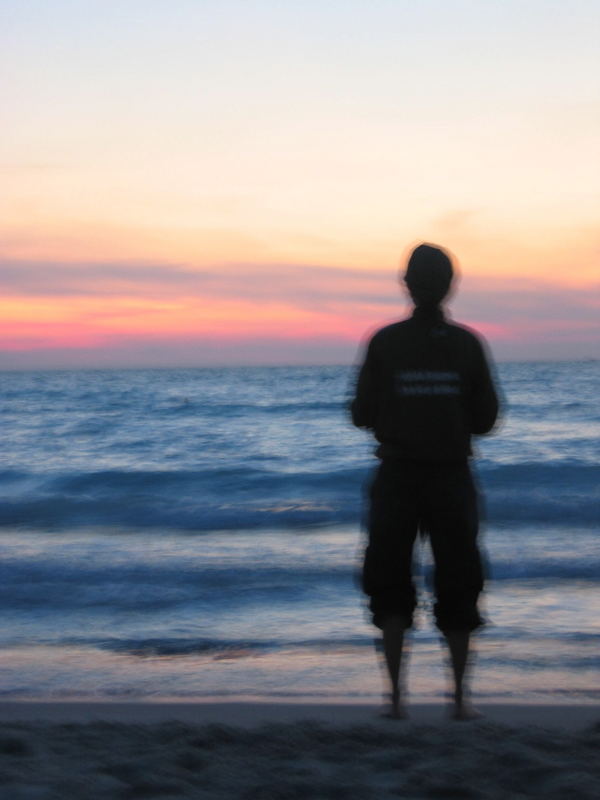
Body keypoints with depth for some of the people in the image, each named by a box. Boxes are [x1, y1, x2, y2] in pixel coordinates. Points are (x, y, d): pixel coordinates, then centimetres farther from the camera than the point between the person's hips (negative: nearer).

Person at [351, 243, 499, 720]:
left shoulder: (385, 342, -6)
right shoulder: (467, 345, -3)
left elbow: (363, 415, -4)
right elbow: (486, 419, -1)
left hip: (398, 479, -1)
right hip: (452, 479, 1)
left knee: (391, 586, 11)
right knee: (457, 587, 13)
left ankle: (397, 694, 2)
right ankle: (460, 697, 13)